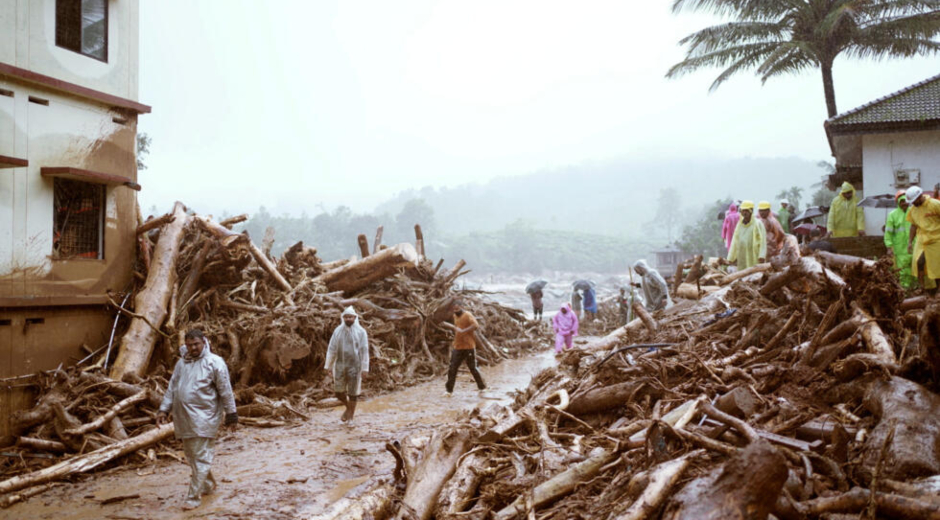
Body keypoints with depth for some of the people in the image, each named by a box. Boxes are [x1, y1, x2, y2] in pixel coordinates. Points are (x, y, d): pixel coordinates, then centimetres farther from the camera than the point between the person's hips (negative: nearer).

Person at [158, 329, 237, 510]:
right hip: (183, 417, 7)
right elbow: (172, 388, 17)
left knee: (201, 457, -6)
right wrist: (164, 409, 10)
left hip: (204, 417, -7)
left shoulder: (214, 362, -8)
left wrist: (231, 414, -5)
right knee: (190, 454, 16)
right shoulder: (181, 363, 11)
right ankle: (209, 484, 34)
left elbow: (226, 391, -6)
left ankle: (194, 496, -2)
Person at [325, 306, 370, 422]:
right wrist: (328, 365, 1)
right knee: (338, 391, 6)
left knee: (353, 392, 2)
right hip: (340, 365, 3)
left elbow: (364, 351, -8)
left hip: (354, 366, -3)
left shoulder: (361, 332, -7)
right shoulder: (338, 331, 0)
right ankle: (348, 407, 33)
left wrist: (365, 368, -11)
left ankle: (350, 417, 16)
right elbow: (331, 349, 3)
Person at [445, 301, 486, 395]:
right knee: (452, 369, 1)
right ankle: (449, 390, 9)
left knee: (473, 368, 4)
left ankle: (482, 387, 21)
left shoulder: (468, 315, -12)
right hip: (457, 347, 6)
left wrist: (463, 331, -33)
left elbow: (476, 325, -28)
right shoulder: (455, 316, 12)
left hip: (469, 347, -6)